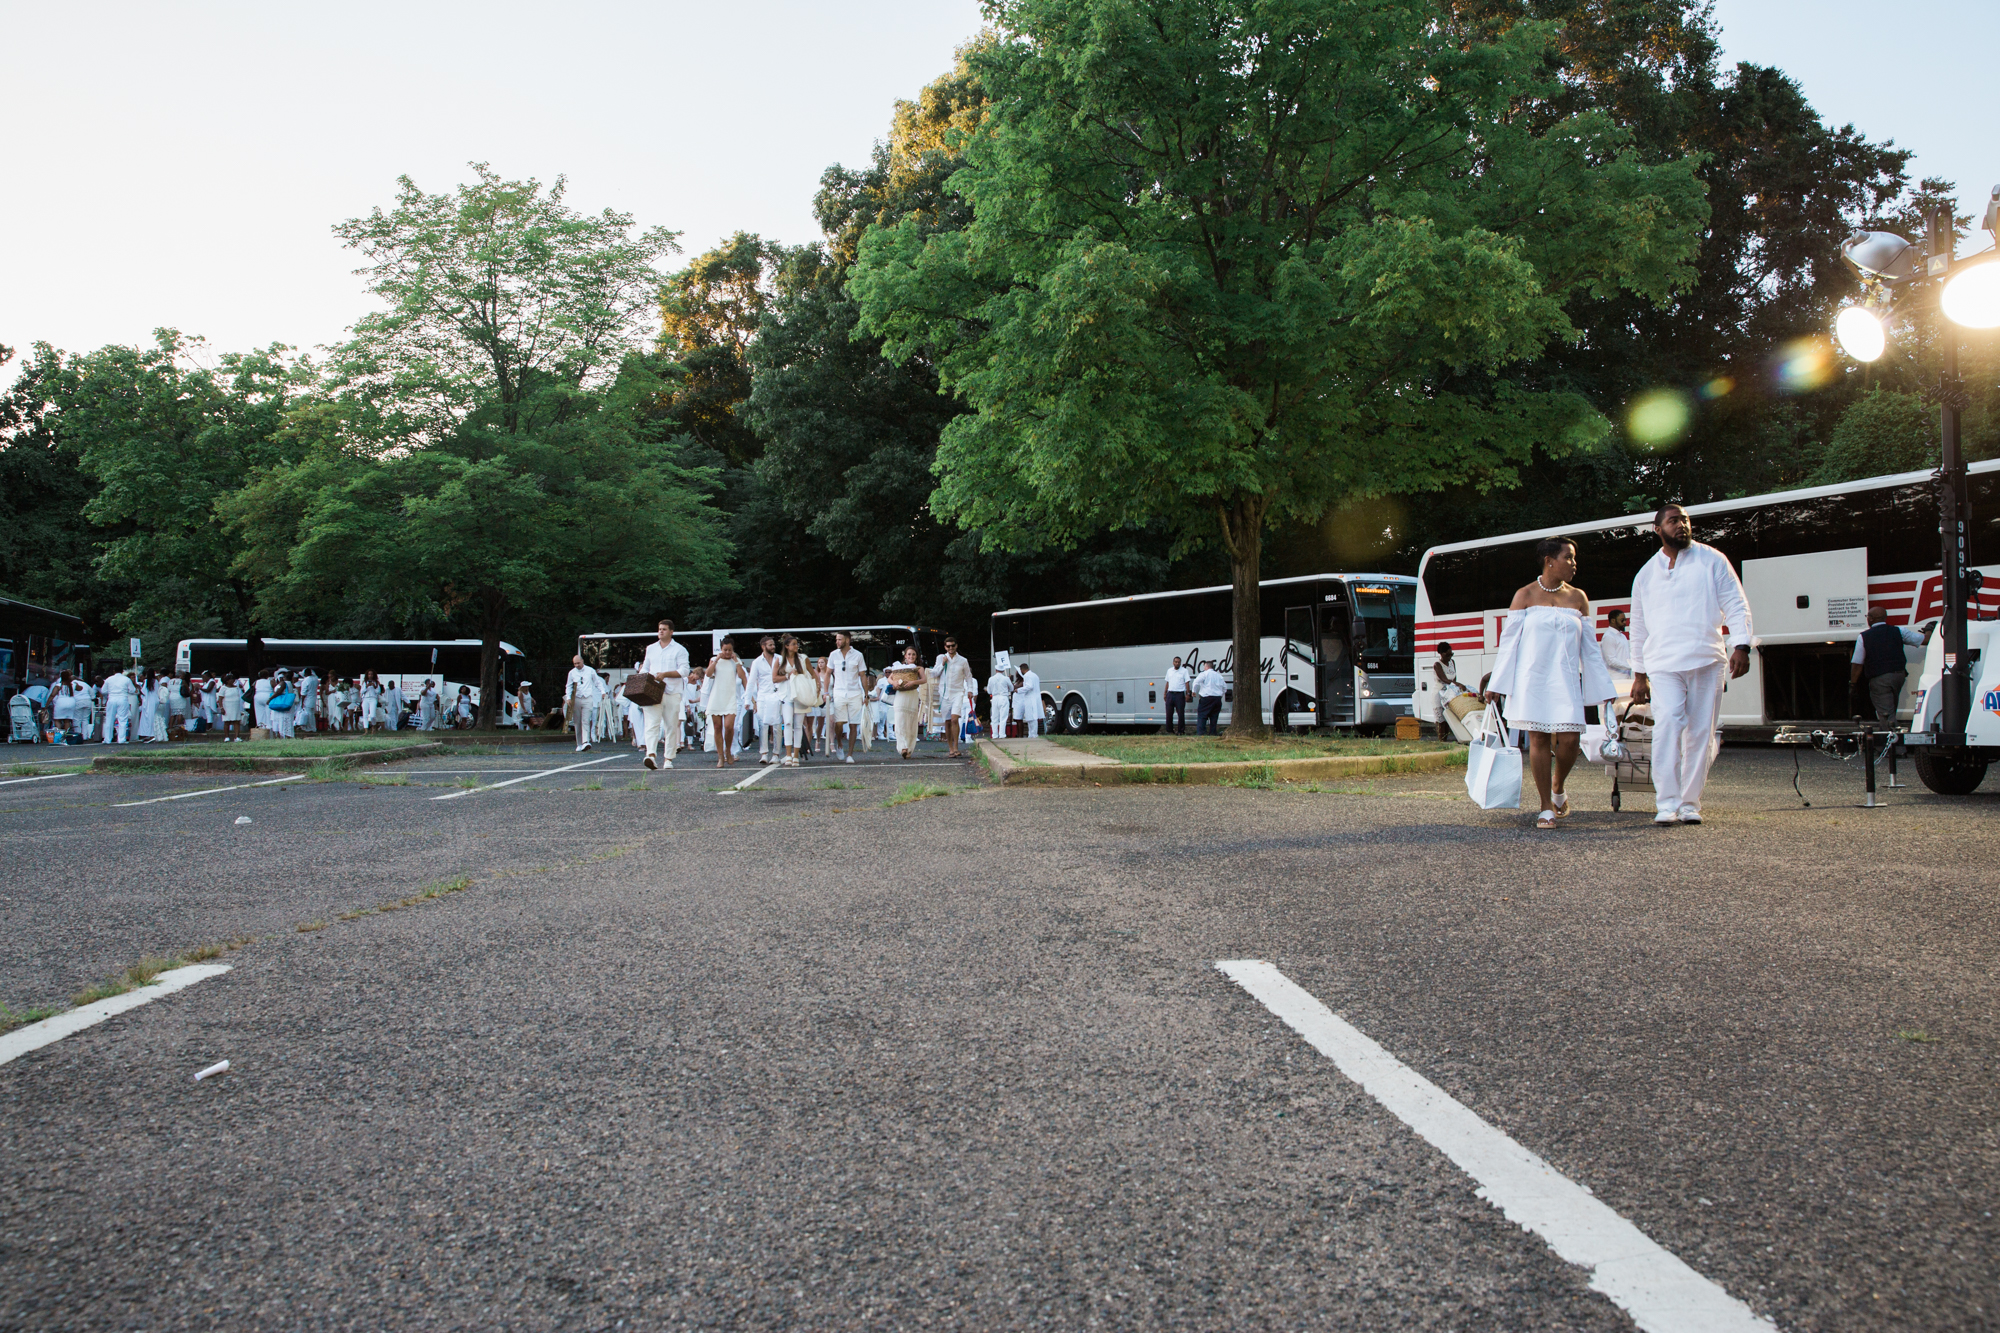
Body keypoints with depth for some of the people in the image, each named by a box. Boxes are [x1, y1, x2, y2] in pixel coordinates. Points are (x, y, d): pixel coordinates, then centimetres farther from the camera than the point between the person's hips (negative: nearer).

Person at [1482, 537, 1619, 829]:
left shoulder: (1578, 598, 11)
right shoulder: (1525, 595, 3)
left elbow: (1590, 648, 14)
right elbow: (1508, 641, 2)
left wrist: (1604, 688, 12)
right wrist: (1496, 684, -2)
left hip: (1566, 680, 2)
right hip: (1532, 679, -2)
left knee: (1569, 740, -9)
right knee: (1539, 740, -3)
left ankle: (1558, 789, 20)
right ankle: (1546, 807, 5)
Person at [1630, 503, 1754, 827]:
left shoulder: (1712, 561, 9)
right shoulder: (1647, 573, 15)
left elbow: (1736, 605, 5)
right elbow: (1638, 628, 20)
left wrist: (1741, 645, -10)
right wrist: (1639, 674, 18)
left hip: (1706, 660, 0)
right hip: (1663, 663, 0)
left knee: (1701, 733, 0)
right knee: (1667, 724, -18)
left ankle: (1690, 804, 10)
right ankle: (1666, 804, -19)